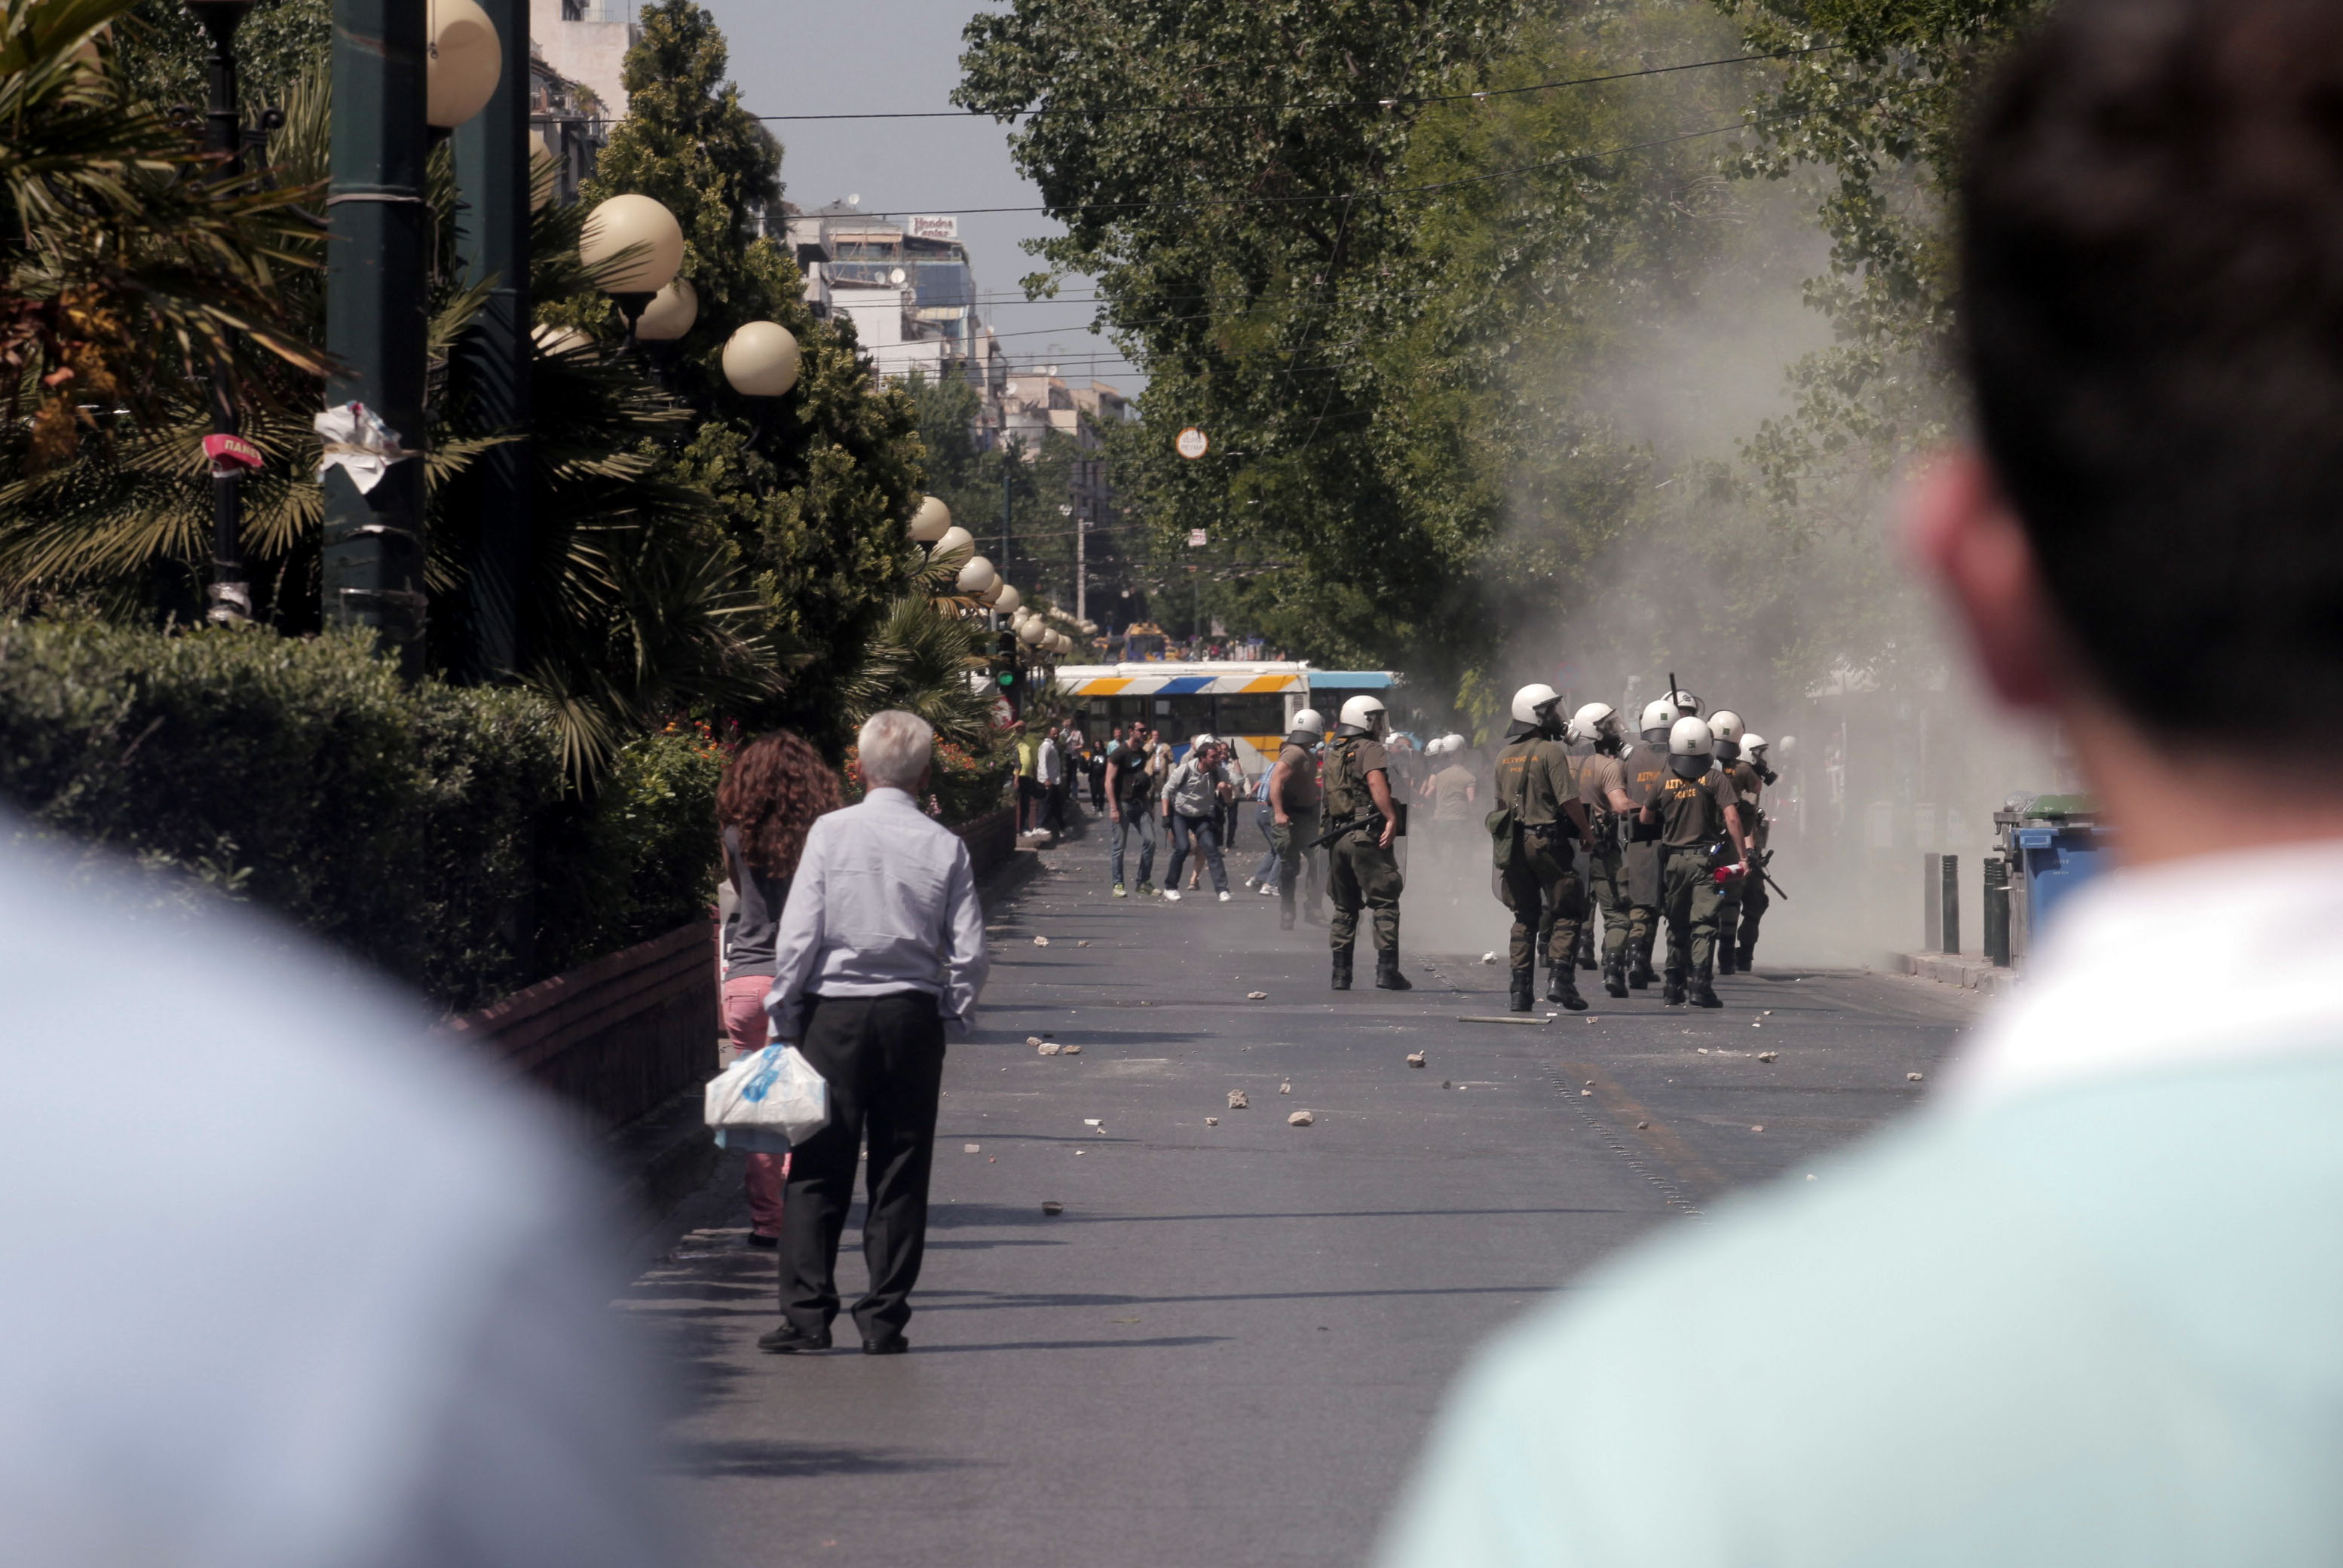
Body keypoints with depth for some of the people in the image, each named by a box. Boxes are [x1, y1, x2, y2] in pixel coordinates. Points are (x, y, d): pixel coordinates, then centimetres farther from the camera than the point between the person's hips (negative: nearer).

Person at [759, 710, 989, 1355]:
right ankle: (884, 1320, 7)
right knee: (901, 1175, 7)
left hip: (833, 1013, -1)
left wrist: (784, 1020, 1)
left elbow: (798, 936, -7)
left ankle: (806, 1313, 0)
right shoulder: (944, 847, -1)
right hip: (914, 1016, 1)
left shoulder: (831, 832, -5)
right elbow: (969, 952, -2)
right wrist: (953, 1016, 12)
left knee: (818, 1170, 4)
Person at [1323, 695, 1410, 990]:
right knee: (1385, 904, -3)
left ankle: (1340, 974, 11)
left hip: (1336, 835, 7)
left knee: (1344, 908, 14)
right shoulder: (1369, 749, -7)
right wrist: (1392, 818, -27)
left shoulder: (1332, 752, 17)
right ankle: (1387, 971, -9)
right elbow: (1376, 782, -22)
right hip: (1366, 836, -7)